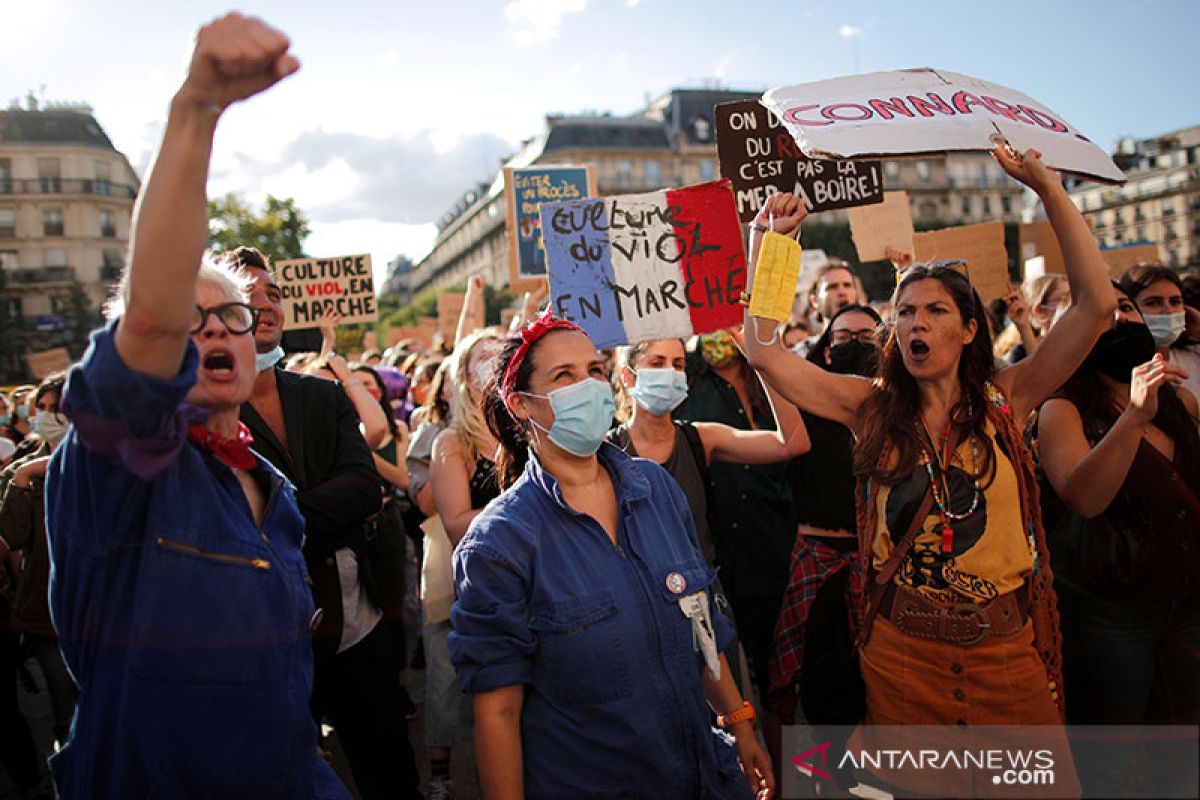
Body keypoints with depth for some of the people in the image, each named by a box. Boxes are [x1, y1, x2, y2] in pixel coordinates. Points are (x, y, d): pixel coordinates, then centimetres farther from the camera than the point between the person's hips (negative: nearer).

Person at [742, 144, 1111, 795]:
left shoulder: (1003, 400, -2)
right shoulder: (874, 408, -1)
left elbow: (1095, 305, -11)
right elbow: (761, 349, -9)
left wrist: (1049, 190, -12)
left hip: (1008, 648, 0)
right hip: (903, 649, 0)